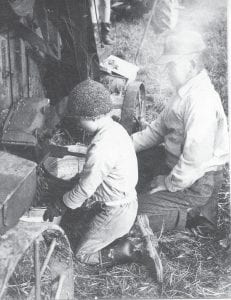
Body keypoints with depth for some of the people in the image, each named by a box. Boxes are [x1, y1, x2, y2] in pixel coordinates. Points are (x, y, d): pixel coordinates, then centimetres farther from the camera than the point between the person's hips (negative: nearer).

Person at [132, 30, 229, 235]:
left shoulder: (201, 100, -29)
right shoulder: (185, 90, 4)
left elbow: (195, 160, -31)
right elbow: (160, 126, 12)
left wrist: (168, 184, -18)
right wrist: (130, 143, 1)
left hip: (196, 182, -10)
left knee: (136, 213, -13)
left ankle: (196, 214, 2)